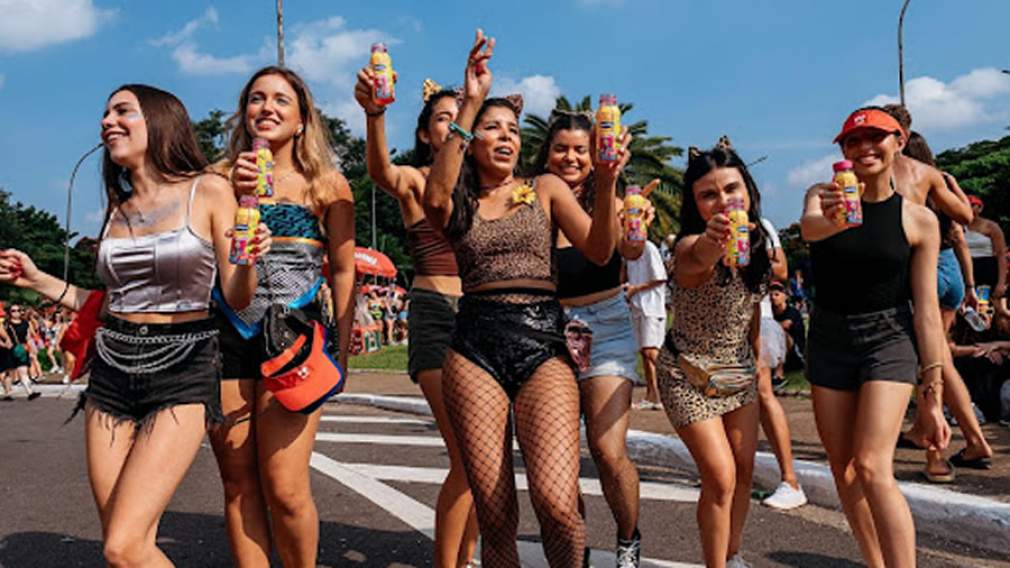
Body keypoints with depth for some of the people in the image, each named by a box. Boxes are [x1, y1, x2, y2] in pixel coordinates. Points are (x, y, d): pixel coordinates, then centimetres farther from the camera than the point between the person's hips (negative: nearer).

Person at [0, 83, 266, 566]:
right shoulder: (118, 208, 12)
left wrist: (248, 261, -24)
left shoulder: (208, 192, -4)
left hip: (182, 372, -5)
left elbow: (236, 299, -4)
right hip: (112, 371, 6)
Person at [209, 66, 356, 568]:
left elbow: (343, 271, 9)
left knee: (284, 488, -8)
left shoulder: (327, 184, 7)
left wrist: (342, 348, 4)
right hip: (226, 332, 3)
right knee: (238, 483, 7)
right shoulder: (221, 177, 11)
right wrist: (232, 195, -12)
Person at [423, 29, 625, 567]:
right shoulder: (460, 205, 14)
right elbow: (435, 198, -12)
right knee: (494, 516, -4)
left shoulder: (545, 189, 15)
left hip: (542, 345, 0)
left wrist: (605, 184, -15)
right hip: (475, 346, 1)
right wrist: (469, 105, -15)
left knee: (556, 501, -19)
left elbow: (599, 251, 2)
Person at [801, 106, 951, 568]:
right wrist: (829, 219, -52)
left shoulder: (919, 220, -5)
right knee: (843, 470, 9)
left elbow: (926, 310, -5)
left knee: (872, 468, -17)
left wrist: (932, 396, -7)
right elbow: (807, 226, -26)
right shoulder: (823, 195, -1)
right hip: (828, 340, 3)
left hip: (888, 339, -3)